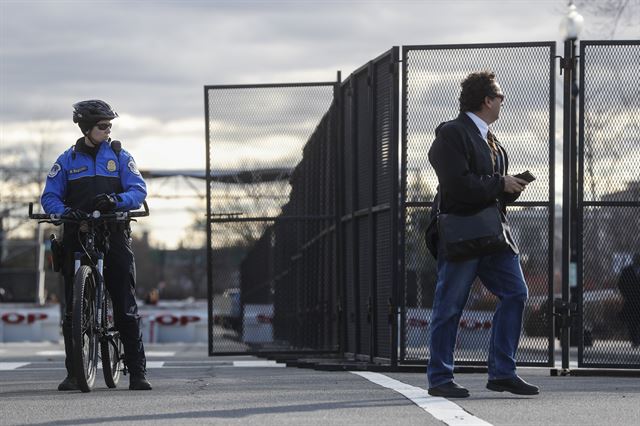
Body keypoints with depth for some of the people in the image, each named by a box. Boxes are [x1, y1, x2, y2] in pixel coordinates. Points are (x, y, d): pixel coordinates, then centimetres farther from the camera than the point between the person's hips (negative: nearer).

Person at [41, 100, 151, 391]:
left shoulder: (120, 156, 9)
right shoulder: (67, 160, 11)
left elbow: (138, 190, -1)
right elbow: (49, 196, 6)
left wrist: (116, 200, -22)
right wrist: (65, 211, -16)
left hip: (114, 235, -1)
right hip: (77, 236, 1)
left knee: (126, 307, -6)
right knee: (73, 308, -1)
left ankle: (137, 372, -4)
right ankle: (73, 373, 4)